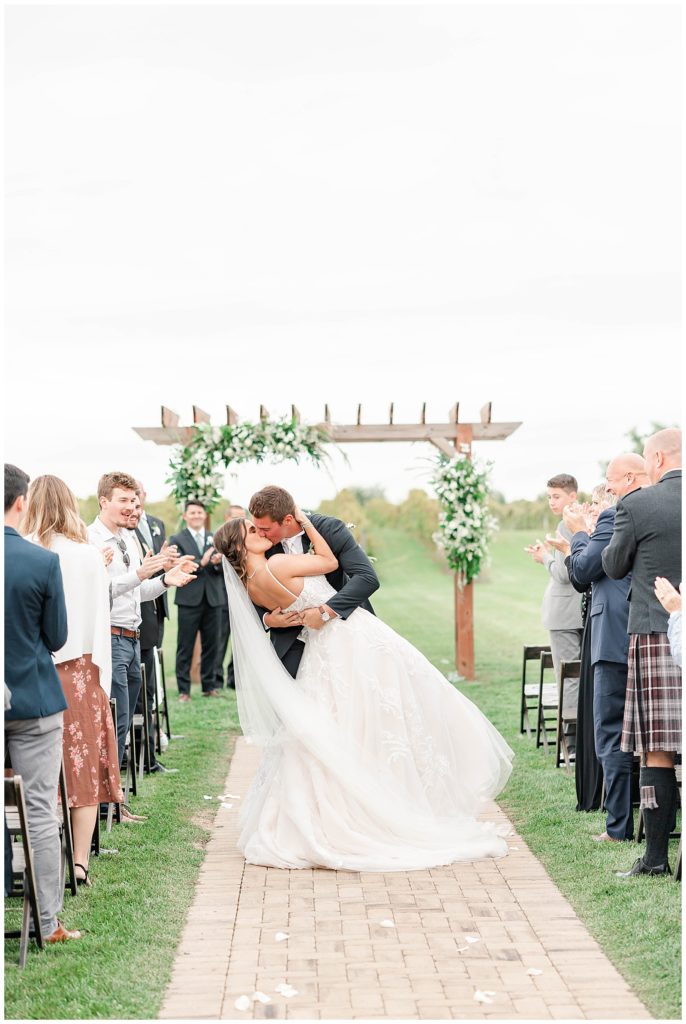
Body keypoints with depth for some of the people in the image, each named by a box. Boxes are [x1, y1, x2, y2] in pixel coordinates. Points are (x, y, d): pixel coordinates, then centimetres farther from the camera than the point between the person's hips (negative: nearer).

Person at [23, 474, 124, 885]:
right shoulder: (91, 555, -4)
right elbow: (101, 620, -2)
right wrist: (102, 678, 5)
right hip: (81, 669, 1)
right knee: (83, 765, 8)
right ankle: (80, 863, 9)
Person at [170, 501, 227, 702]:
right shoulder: (178, 540, 2)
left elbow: (222, 569, 7)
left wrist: (218, 563, -15)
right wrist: (200, 563, -21)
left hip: (213, 599, 4)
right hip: (189, 600, -4)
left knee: (211, 645, 8)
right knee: (185, 647, 0)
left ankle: (209, 686, 17)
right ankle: (183, 690, 4)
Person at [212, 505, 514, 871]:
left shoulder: (250, 586, 3)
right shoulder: (276, 565, -20)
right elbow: (330, 562, -7)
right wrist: (305, 523, -4)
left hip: (325, 650, 8)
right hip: (353, 644, -8)